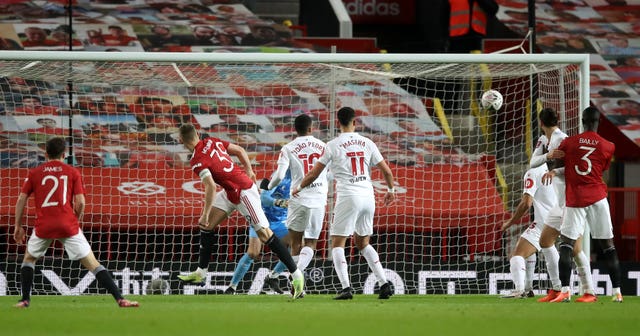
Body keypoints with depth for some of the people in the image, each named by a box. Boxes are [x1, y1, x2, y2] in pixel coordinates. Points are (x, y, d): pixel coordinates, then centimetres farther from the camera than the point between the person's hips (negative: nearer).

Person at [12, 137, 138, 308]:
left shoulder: (34, 173, 11)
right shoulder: (73, 172, 8)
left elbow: (21, 199, 6)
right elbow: (80, 202, 0)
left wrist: (18, 226, 13)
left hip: (43, 226, 1)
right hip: (68, 226, -1)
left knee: (29, 259, 28)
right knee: (93, 264, 0)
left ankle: (25, 299, 20)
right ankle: (120, 299, -11)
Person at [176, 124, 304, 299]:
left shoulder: (197, 161, -20)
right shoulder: (212, 141, 3)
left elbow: (211, 187, -29)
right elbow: (240, 151, 9)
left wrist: (206, 214, -22)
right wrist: (249, 171, 19)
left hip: (244, 192, -10)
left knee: (264, 234, -8)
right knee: (206, 225, 11)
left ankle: (296, 275, -5)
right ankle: (201, 272, 18)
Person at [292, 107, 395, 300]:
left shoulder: (333, 146, -2)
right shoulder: (367, 144, 8)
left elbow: (314, 174, 3)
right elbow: (386, 171, 10)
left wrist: (299, 188, 22)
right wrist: (391, 190, 30)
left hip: (348, 197, -5)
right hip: (368, 196, 5)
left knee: (337, 244, 2)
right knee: (363, 244, 20)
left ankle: (346, 288, -15)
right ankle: (384, 283, 10)